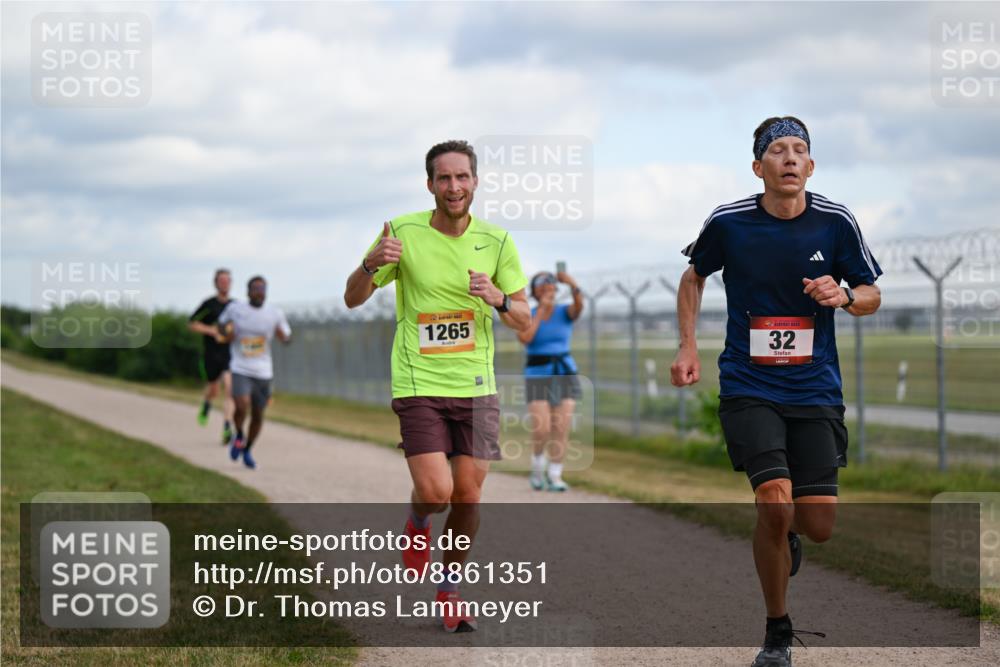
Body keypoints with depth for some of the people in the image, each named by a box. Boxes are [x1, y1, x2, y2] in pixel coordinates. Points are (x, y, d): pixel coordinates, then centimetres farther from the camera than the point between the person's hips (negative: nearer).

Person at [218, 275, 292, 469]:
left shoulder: (275, 314, -1)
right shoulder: (234, 309, -3)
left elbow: (288, 339, 7)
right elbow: (223, 321, 17)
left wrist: (283, 335, -16)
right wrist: (226, 331, -5)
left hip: (263, 372, 2)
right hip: (240, 370, -2)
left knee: (258, 415, 9)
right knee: (242, 408, -23)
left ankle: (247, 450, 34)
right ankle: (239, 435, 9)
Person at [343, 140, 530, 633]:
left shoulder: (496, 241, 1)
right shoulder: (403, 232, -5)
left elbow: (523, 320, 5)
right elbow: (353, 299, 1)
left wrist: (498, 299, -18)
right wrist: (372, 264, -21)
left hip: (476, 386, 2)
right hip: (419, 384, -2)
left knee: (468, 495, 1)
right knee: (435, 492, -14)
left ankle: (449, 589, 23)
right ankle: (417, 525, 23)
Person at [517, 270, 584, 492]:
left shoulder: (565, 312, 1)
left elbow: (579, 305, -23)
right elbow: (524, 338, -21)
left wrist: (572, 284, -42)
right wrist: (541, 309, -18)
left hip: (565, 375, 1)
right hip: (537, 378, -1)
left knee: (561, 429, -8)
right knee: (541, 430, -13)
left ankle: (555, 477, 3)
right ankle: (537, 465, 16)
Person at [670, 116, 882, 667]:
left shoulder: (836, 222, -3)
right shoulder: (728, 223, -4)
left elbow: (872, 295, 8)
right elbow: (693, 277, 15)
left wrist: (844, 296, -15)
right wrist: (688, 347, 6)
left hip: (816, 392, 2)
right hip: (748, 389, -2)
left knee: (819, 526, -1)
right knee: (775, 502, -19)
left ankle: (784, 536, 40)